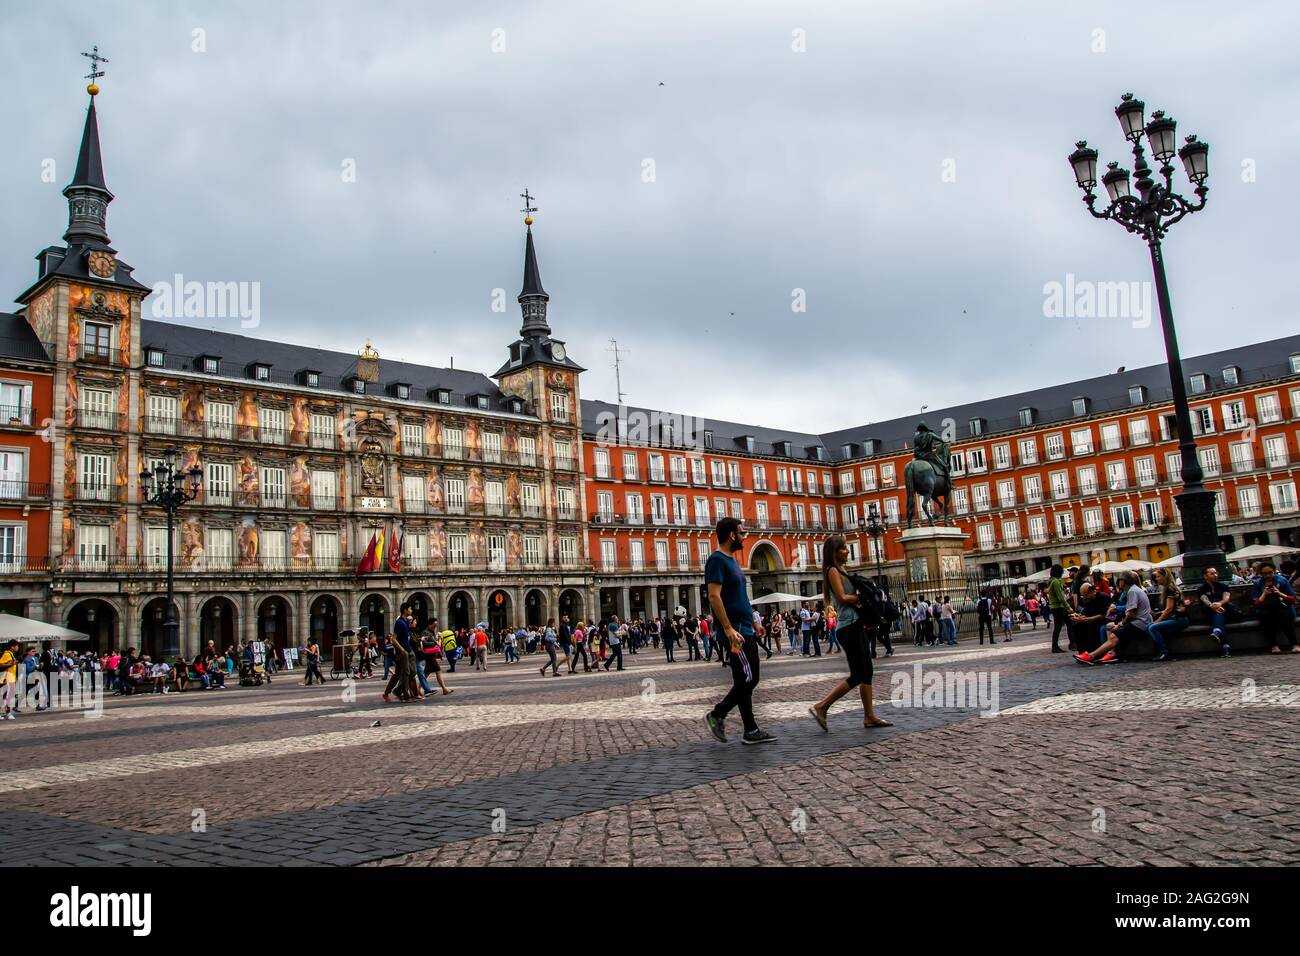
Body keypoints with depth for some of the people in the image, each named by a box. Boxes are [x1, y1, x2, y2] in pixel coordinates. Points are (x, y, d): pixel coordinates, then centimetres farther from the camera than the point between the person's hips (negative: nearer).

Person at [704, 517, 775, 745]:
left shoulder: (733, 560, 17)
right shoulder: (717, 560, -13)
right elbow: (714, 596, -22)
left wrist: (754, 622, 23)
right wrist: (728, 628, -26)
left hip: (745, 629, 10)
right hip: (735, 631, -10)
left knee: (747, 681, 10)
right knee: (747, 679, -8)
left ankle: (751, 731, 15)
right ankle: (717, 715, 4)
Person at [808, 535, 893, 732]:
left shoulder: (842, 570, 18)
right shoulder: (832, 570, -8)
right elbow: (842, 597, -18)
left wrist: (860, 599, 0)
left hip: (856, 625, 9)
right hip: (848, 627, -9)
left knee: (866, 672, 9)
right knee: (857, 675, -9)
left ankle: (870, 716, 12)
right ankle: (821, 707, -5)